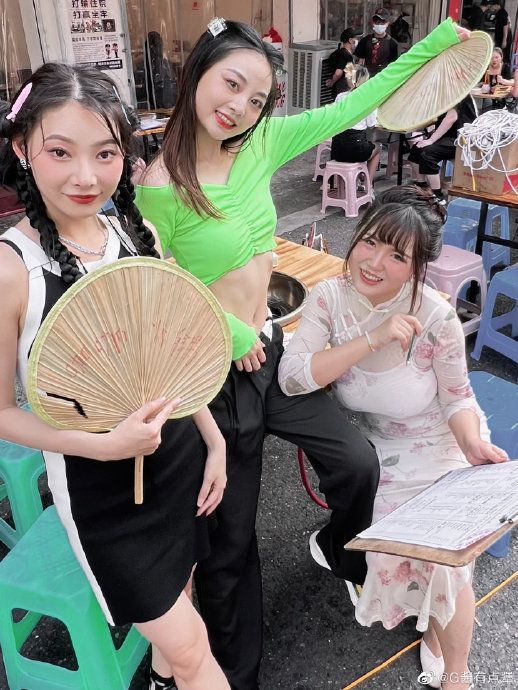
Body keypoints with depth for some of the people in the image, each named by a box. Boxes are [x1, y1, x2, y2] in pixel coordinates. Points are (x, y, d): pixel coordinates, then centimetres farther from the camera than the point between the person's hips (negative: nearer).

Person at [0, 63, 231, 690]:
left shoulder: (137, 234, -5)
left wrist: (213, 441, 8)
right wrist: (103, 444, -26)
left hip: (178, 455, 5)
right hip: (98, 486, -5)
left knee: (176, 599, 25)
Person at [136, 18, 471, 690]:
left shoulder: (260, 144, -3)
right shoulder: (158, 190, -19)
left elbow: (349, 108, 1)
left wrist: (439, 39, 3)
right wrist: (230, 336, -12)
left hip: (271, 352, 5)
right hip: (216, 375, -5)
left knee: (358, 465, 6)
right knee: (230, 541, 10)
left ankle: (342, 552, 44)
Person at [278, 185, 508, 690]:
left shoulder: (436, 317, -24)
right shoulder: (330, 297, -19)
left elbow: (457, 399, -10)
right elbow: (291, 377, -29)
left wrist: (472, 445, -31)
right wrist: (373, 338, -35)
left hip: (434, 448, -2)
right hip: (370, 449, 2)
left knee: (442, 553, -13)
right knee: (394, 546, -9)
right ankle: (432, 617, 28)